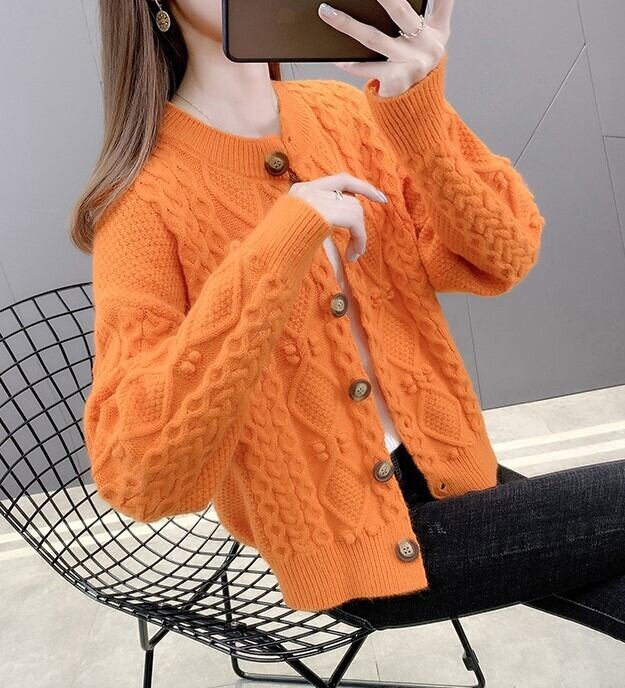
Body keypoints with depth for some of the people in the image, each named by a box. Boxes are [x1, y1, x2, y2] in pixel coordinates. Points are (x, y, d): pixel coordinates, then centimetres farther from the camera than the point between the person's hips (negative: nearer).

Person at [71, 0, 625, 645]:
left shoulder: (344, 111, -1)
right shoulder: (147, 198, -17)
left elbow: (501, 259, -9)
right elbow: (139, 476, -27)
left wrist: (417, 110, -25)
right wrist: (278, 248, -34)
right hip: (353, 544, -5)